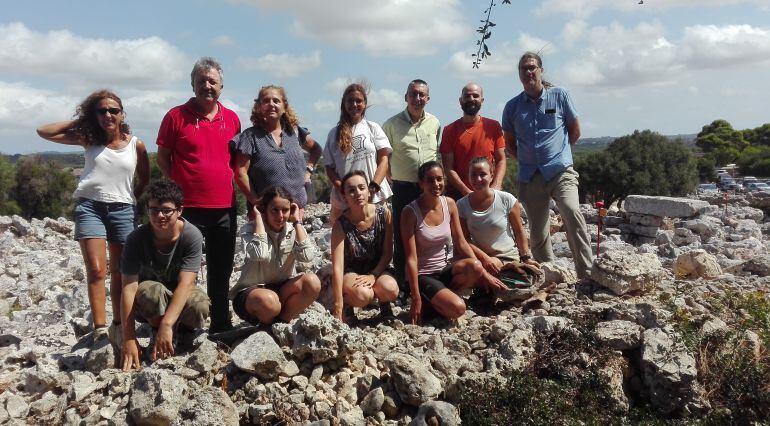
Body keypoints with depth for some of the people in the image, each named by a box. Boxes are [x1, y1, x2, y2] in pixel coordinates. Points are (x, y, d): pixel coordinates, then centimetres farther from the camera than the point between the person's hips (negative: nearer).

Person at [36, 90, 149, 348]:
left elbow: (144, 178, 15)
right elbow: (44, 131, 3)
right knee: (96, 271, -8)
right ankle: (100, 330, -7)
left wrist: (131, 199, 9)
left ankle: (118, 328, 15)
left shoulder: (136, 145, 2)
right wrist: (79, 121, 2)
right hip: (89, 207, 0)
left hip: (123, 210, 1)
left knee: (120, 273, 5)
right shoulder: (88, 139, 4)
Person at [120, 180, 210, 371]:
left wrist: (167, 324, -43)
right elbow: (129, 287, -26)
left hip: (180, 297, 0)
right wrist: (129, 339, -33)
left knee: (200, 306, -34)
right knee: (151, 291, -36)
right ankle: (169, 342, -9)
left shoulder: (192, 236, -22)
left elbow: (185, 283, -30)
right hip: (147, 305, 0)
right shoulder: (137, 238, -21)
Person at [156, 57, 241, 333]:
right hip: (188, 207, -4)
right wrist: (177, 189, -5)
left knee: (221, 271, 13)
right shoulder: (177, 116, -1)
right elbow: (162, 157, 2)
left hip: (225, 207, 4)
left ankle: (221, 325, 25)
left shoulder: (232, 119, 8)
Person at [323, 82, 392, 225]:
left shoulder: (373, 128, 8)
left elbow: (384, 159, 1)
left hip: (374, 198, -1)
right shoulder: (335, 133, 10)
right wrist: (343, 190, -9)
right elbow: (329, 167, 7)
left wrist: (373, 187, -12)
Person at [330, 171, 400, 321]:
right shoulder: (341, 224, -20)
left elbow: (387, 253, -4)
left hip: (377, 268, 2)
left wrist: (373, 275, -18)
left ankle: (384, 304, 6)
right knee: (362, 295, -33)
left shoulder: (384, 214, -13)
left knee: (390, 290, -29)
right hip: (350, 272, -2)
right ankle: (347, 303, 2)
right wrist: (338, 306, -29)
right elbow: (337, 267, -25)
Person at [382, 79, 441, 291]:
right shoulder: (392, 124, 1)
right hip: (403, 188, -2)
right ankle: (403, 284, 12)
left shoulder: (435, 124, 8)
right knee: (402, 238, 2)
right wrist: (391, 179, 1)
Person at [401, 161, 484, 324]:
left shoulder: (449, 204, 0)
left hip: (445, 268, 5)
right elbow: (411, 258, -16)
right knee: (457, 308, -27)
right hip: (423, 275, -5)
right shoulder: (410, 212, -15)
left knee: (475, 267, -26)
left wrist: (482, 272, -6)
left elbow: (461, 243, 4)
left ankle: (445, 296, -2)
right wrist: (416, 299, -16)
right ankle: (429, 303, 4)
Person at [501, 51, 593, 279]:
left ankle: (587, 274, -23)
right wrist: (526, 159, 11)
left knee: (572, 212, -27)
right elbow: (509, 142, 20)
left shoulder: (559, 95, 4)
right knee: (537, 232, 10)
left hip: (560, 171, -3)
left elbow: (575, 131, 13)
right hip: (530, 176, 3)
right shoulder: (512, 106, 8)